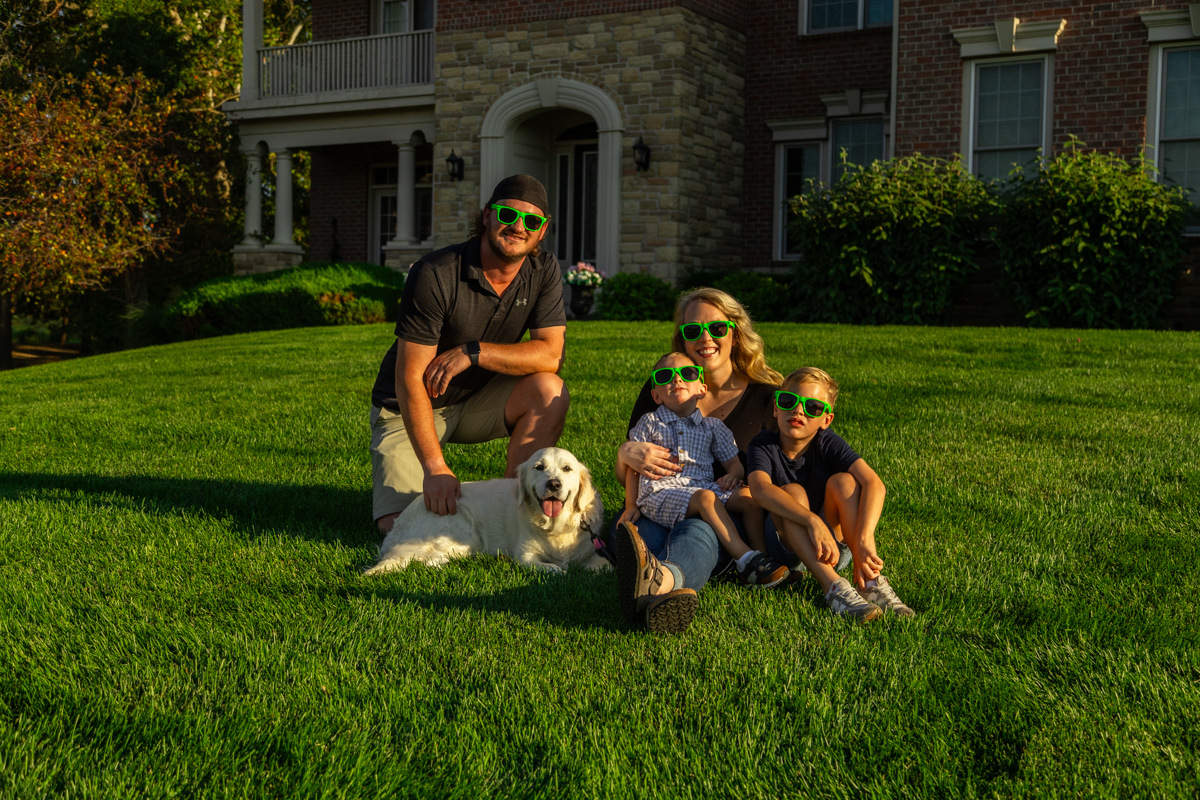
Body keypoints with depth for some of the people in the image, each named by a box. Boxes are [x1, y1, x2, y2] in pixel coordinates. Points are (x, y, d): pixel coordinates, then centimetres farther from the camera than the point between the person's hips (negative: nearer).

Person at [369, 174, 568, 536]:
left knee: (549, 392, -25)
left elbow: (551, 355, -17)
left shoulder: (544, 271, -9)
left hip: (477, 402, 4)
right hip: (409, 409, -4)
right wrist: (435, 468, -33)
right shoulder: (435, 275, -25)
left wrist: (473, 352, -28)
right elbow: (409, 379, -26)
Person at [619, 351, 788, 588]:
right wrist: (631, 506, 7)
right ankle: (745, 559, -39)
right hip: (661, 491, -4)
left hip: (703, 485, 4)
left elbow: (733, 462, 18)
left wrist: (733, 474, -6)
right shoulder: (650, 424, 10)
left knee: (747, 495, -20)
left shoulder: (712, 426, 18)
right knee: (706, 498, -33)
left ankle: (761, 553, -20)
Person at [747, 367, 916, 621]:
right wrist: (812, 520, -47)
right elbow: (760, 488, -34)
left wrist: (863, 539, -41)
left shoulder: (829, 444, -9)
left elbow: (874, 484, -25)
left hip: (834, 536, 1)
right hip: (786, 543, -1)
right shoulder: (763, 445, -12)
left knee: (843, 481, -22)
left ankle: (871, 581, -31)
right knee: (792, 492, -28)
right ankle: (833, 586, -42)